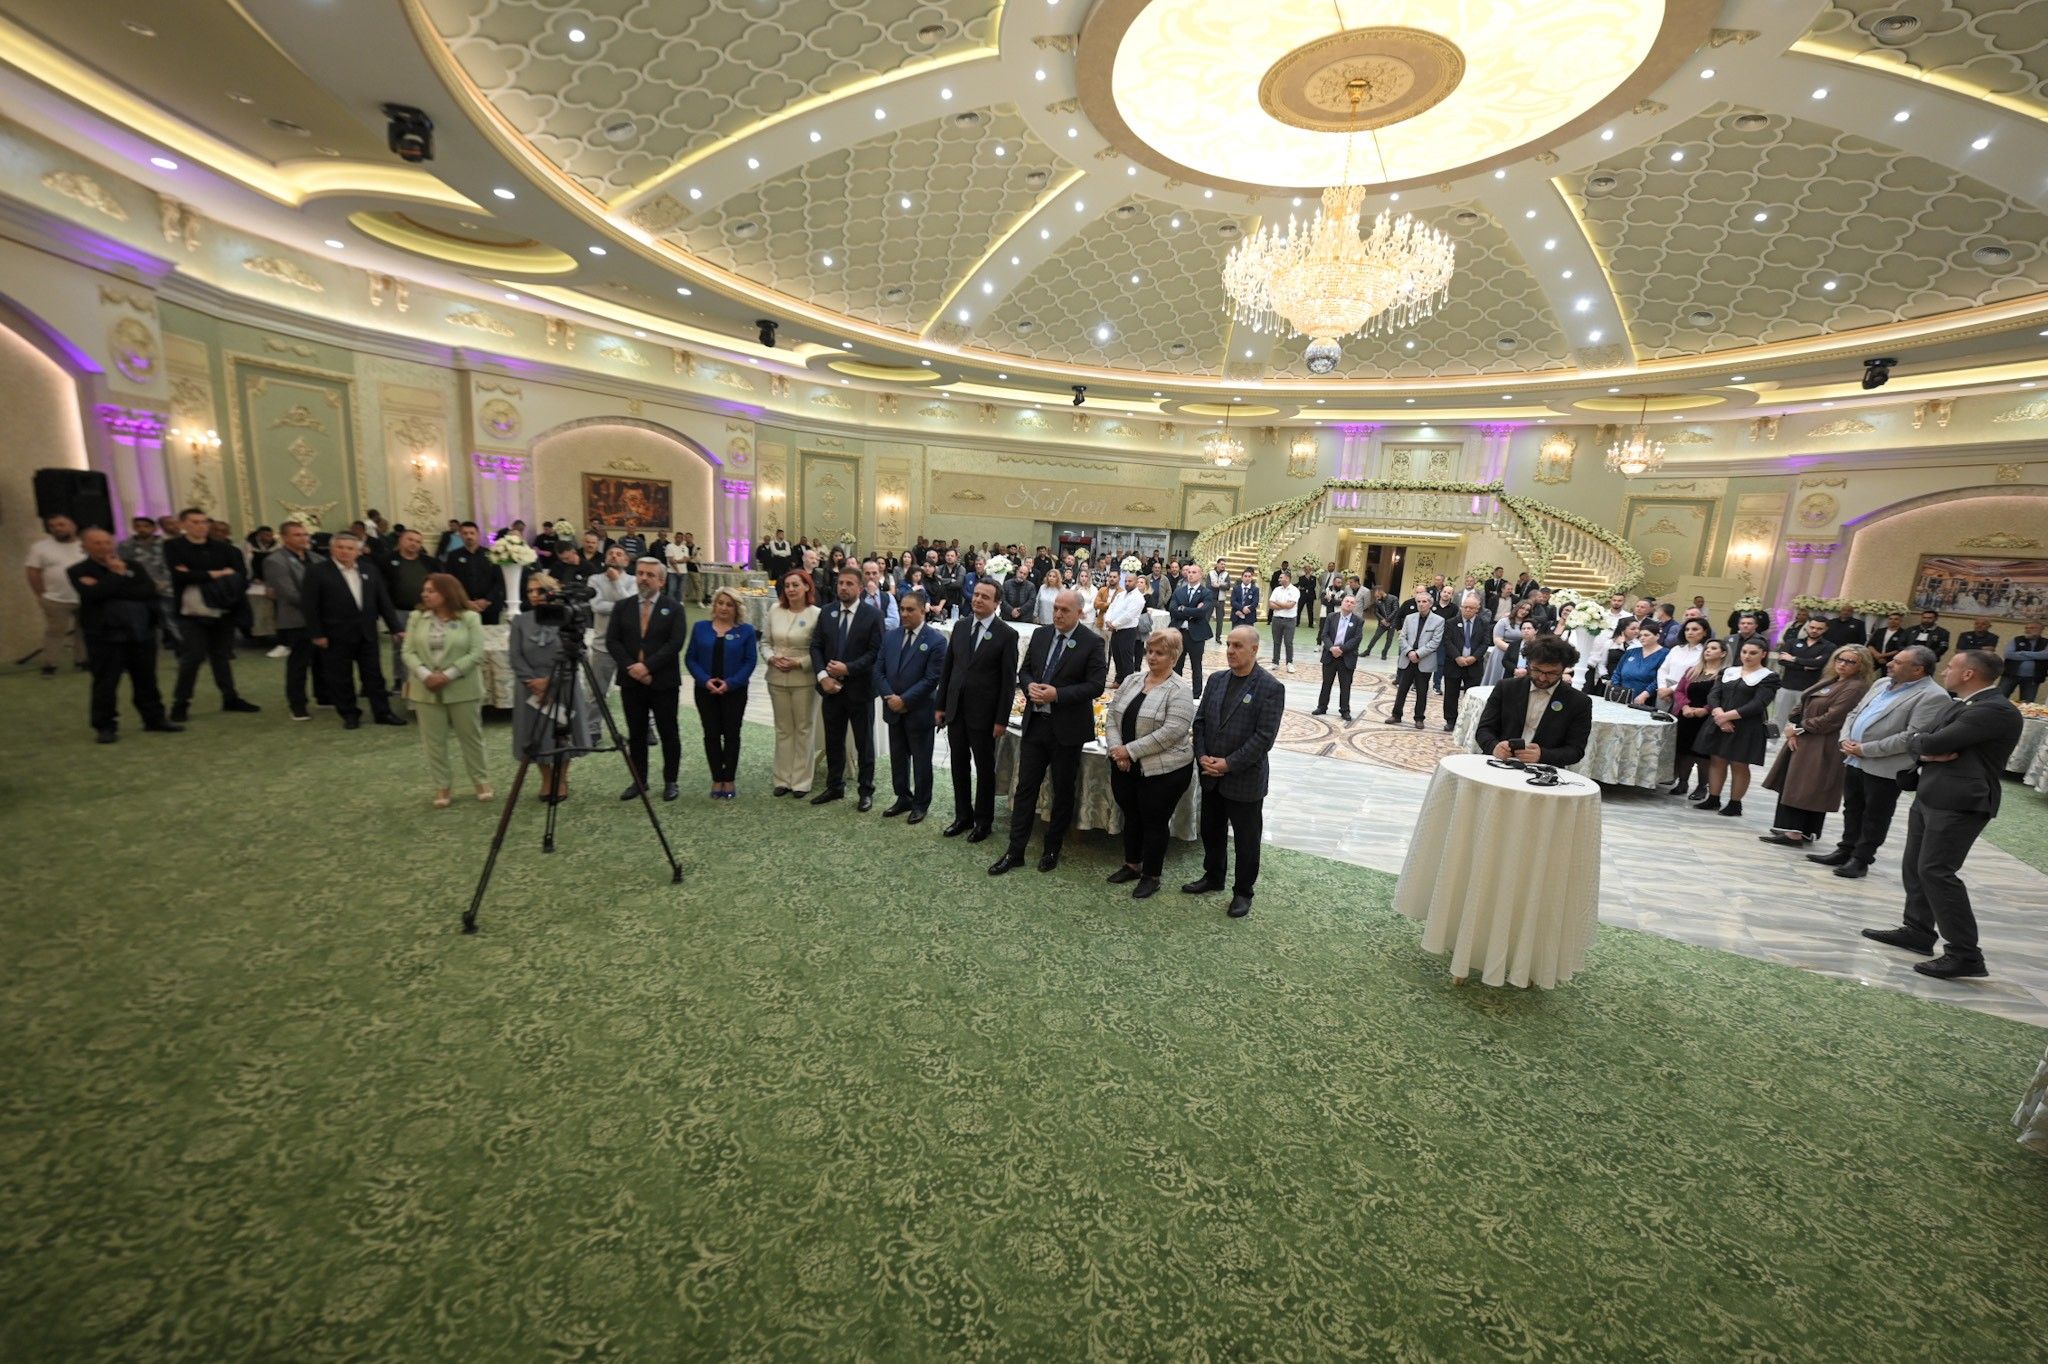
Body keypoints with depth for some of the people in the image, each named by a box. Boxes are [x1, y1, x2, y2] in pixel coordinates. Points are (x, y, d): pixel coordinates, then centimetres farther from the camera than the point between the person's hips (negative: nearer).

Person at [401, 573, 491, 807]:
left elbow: (476, 653, -10)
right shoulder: (416, 617, 6)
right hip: (425, 689, 3)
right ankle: (441, 787, 18)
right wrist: (425, 675, -16)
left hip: (462, 689, -3)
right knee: (433, 740, 8)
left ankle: (481, 781, 21)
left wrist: (448, 675, -19)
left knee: (470, 736, 7)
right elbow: (408, 651, 1)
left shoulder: (470, 618, -4)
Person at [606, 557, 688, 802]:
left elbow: (675, 643, -11)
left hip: (664, 682, -3)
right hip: (631, 681, 3)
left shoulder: (673, 609, 0)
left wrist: (647, 666, -18)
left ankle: (670, 782, 14)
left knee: (668, 733, 4)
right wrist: (631, 668, -12)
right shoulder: (622, 607, 8)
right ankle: (638, 781, 20)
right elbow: (612, 641, 2)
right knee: (636, 734, 10)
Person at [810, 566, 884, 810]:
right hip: (831, 687, 4)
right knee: (833, 742, 15)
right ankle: (834, 787, 29)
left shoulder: (873, 615, -7)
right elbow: (816, 646, 4)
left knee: (864, 743, 7)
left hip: (859, 689, -4)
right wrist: (823, 676, -11)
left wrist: (848, 668, -20)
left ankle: (866, 791, 20)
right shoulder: (826, 612, 6)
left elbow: (875, 652, -11)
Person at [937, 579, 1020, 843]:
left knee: (984, 768, 10)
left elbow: (1008, 680, -10)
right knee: (959, 766, 14)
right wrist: (940, 705, 7)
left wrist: (1001, 720, -12)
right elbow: (947, 668, 9)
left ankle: (983, 820, 26)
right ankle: (963, 816, 30)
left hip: (983, 713, -5)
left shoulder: (1006, 634, -10)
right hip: (955, 710, 5)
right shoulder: (960, 627, 5)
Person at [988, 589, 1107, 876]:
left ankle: (1052, 849, 28)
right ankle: (1015, 850, 16)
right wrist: (1029, 686, -10)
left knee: (1063, 790, 10)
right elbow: (1024, 670, 13)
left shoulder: (1092, 642, -9)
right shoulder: (1040, 635, 7)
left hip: (1067, 727, -4)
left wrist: (1057, 694, -22)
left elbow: (1095, 686, -14)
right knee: (1025, 786, 7)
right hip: (1035, 723, 4)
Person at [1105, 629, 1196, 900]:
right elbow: (1112, 716, 5)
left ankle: (1151, 876, 25)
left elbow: (1171, 732, -21)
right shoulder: (1131, 680, 6)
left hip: (1162, 771, -6)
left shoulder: (1179, 691, -13)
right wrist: (1116, 749, -10)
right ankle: (1132, 865, 38)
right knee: (1130, 816, 19)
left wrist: (1130, 750, -20)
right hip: (1124, 767, 6)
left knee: (1155, 822, 8)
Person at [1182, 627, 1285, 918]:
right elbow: (1200, 720, 7)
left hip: (1245, 779, -5)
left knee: (1245, 839, 10)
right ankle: (1213, 877, 40)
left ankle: (1243, 891, 28)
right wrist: (1202, 756, -8)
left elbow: (1265, 736, -17)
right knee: (1211, 831, 20)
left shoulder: (1270, 687, -13)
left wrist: (1229, 764, -19)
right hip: (1211, 776, 6)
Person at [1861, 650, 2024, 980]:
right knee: (1915, 867, 15)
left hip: (1959, 803, -9)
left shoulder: (1996, 710, -16)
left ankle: (1965, 955, -2)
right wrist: (1927, 752, -9)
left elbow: (1935, 743, -23)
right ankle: (1918, 931, 25)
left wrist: (1924, 742, 0)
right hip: (1930, 797, 9)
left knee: (1936, 871, -9)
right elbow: (1916, 742, 13)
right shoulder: (1957, 705, 14)